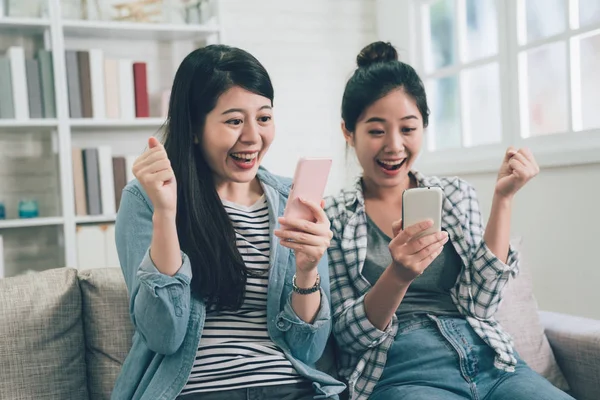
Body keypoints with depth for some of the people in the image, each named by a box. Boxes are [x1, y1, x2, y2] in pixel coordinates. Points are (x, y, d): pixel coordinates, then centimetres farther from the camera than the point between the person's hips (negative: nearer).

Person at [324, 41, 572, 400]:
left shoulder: (457, 195, 12)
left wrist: (503, 198, -2)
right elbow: (351, 335, -1)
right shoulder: (333, 216, 4)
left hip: (490, 361, 4)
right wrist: (399, 275, -19)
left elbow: (479, 303, 3)